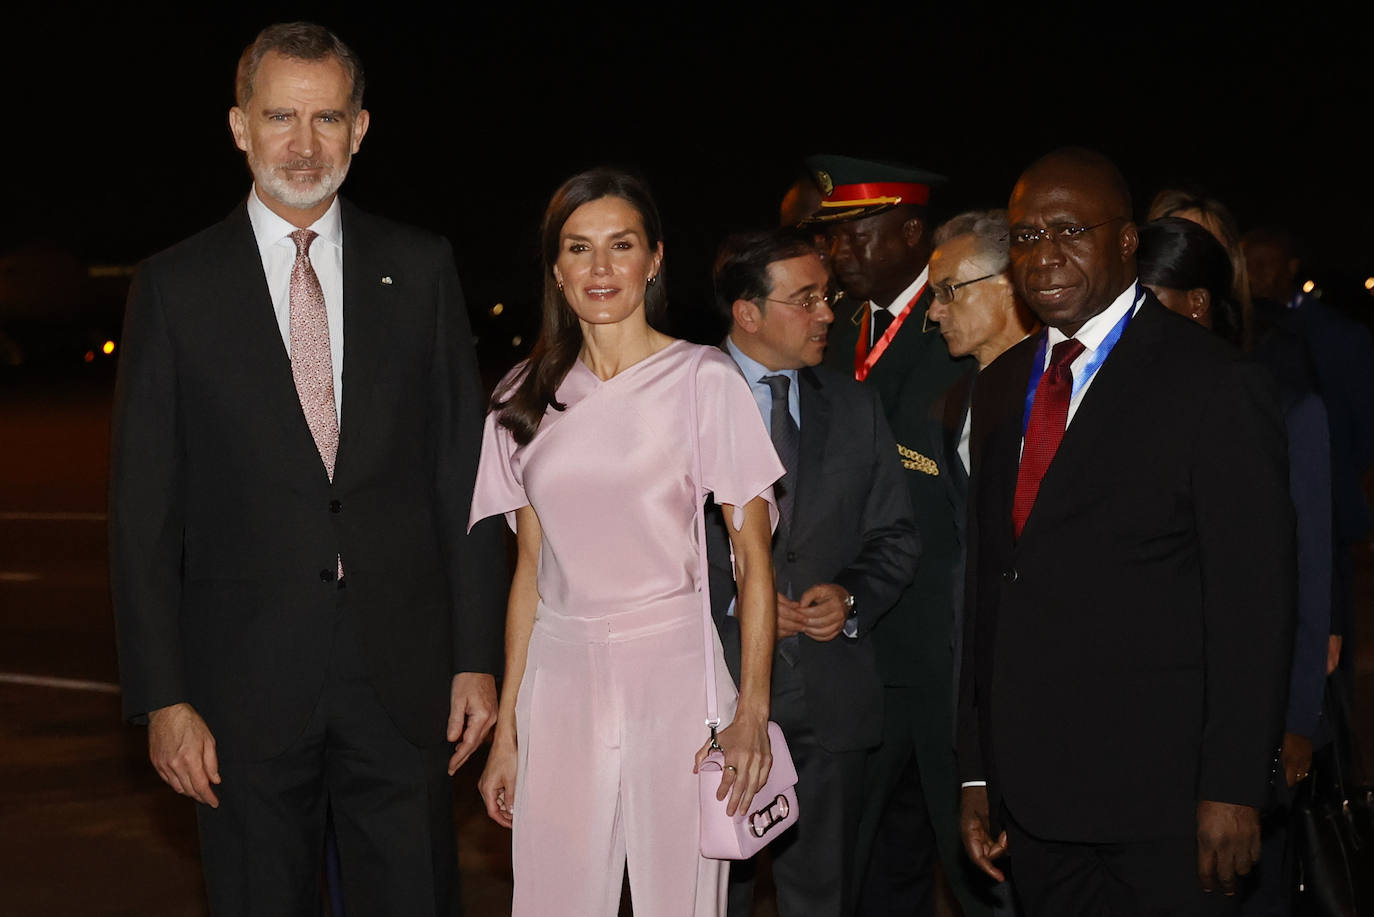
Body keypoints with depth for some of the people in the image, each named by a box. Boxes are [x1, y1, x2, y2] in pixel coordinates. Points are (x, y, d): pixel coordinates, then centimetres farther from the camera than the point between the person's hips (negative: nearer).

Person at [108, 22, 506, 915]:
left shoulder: (420, 268, 5)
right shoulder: (176, 287, 1)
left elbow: (467, 471, 5)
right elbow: (143, 507, 0)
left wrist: (478, 656, 0)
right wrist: (161, 697, -5)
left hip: (403, 675, 1)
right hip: (245, 682, -1)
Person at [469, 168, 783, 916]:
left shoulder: (705, 379, -2)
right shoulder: (526, 394, 9)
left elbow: (752, 557, -4)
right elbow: (530, 566, 11)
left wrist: (752, 712, -14)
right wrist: (506, 728, 7)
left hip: (675, 669, -3)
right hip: (560, 679, 3)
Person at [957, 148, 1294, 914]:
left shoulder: (1213, 383, -8)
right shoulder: (1000, 389, 13)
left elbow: (1253, 600, -11)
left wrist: (1233, 790, -15)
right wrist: (979, 770, 12)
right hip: (1030, 788, 6)